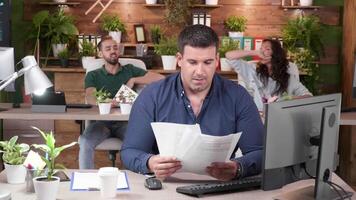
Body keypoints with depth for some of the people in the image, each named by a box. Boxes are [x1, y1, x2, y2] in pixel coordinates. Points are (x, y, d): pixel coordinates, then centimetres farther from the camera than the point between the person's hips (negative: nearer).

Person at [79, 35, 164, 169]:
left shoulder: (129, 70, 19)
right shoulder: (93, 75, 17)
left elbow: (161, 79, 10)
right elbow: (90, 98, -6)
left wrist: (134, 80, 1)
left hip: (125, 121, 0)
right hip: (101, 121, 0)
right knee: (85, 142, -32)